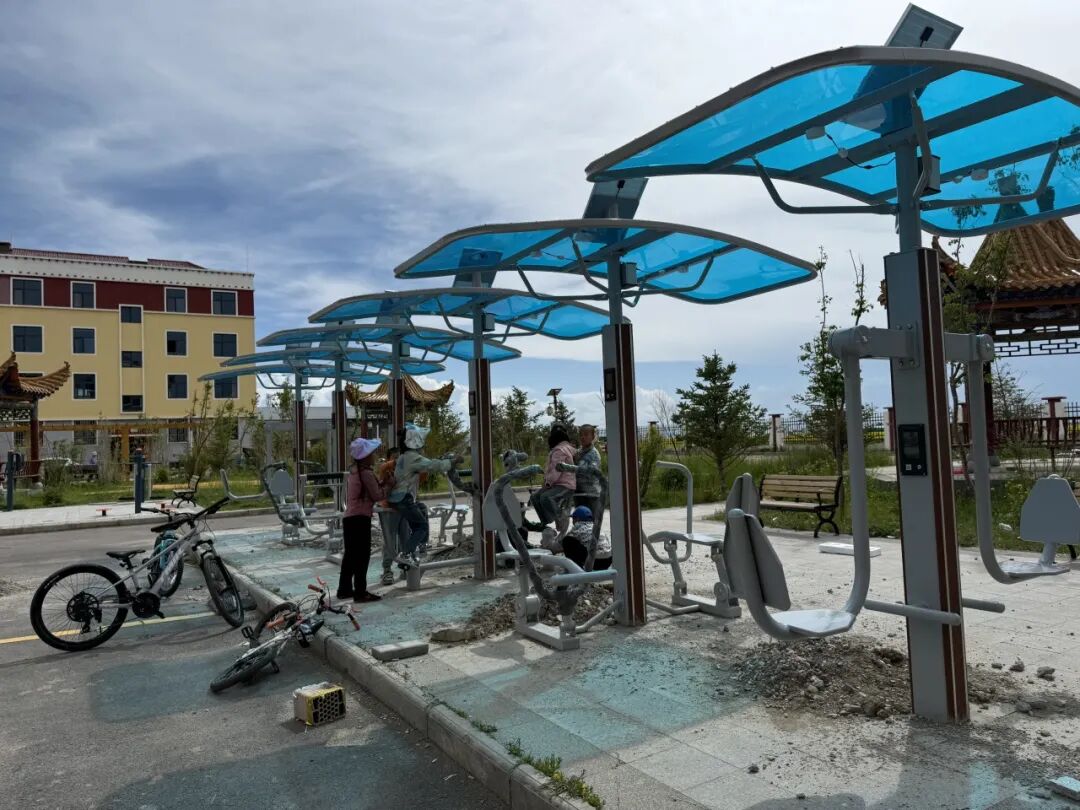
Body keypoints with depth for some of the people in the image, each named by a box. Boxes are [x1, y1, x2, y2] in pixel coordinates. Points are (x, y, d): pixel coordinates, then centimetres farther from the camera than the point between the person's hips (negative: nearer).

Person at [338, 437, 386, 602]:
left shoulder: (354, 471, 14)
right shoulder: (367, 473, -15)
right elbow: (377, 496, -12)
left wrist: (380, 484, 12)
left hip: (349, 517, 9)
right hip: (360, 518, -9)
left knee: (350, 554, 16)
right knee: (362, 555, -4)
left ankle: (344, 589, 23)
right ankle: (360, 592, -1)